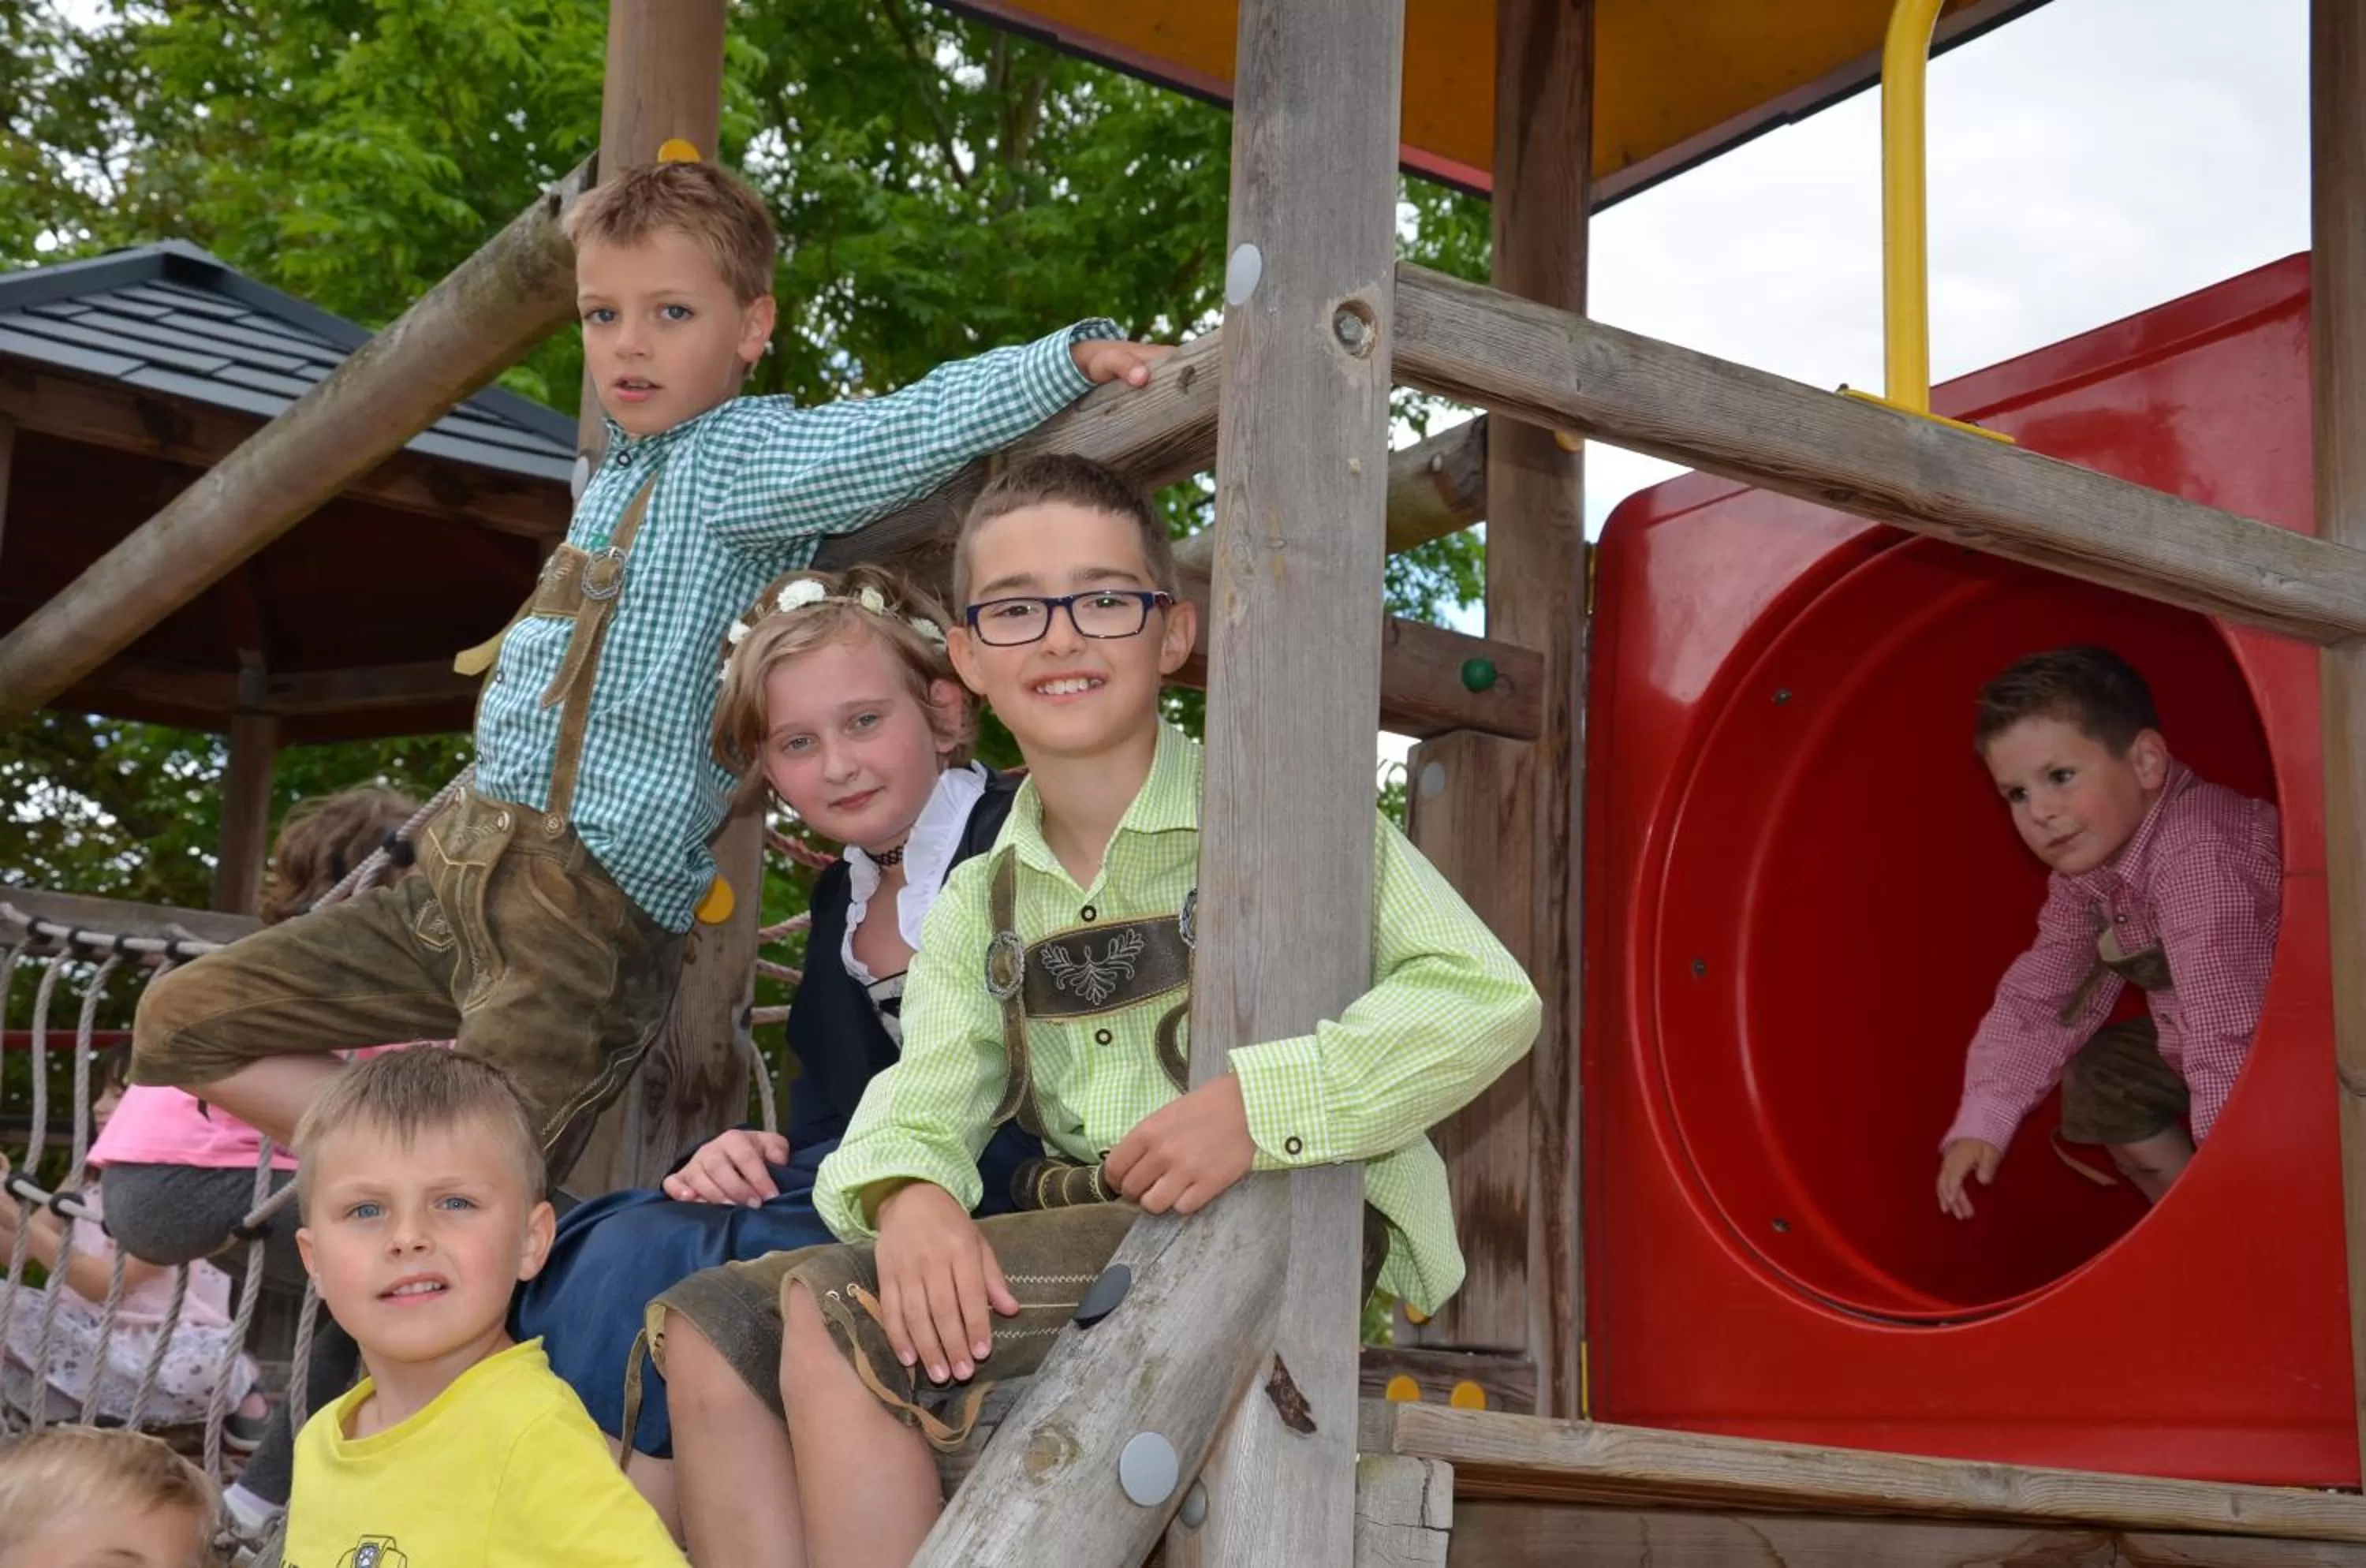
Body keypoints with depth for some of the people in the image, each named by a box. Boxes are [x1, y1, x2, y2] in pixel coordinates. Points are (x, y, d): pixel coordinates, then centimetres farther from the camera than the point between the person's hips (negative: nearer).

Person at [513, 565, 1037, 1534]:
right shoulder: (841, 899, 17)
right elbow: (829, 1119, 15)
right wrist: (754, 1160, -6)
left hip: (991, 1216, -7)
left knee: (661, 1268, -24)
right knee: (624, 1246, -15)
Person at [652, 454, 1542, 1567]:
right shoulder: (979, 906, 15)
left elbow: (1489, 999, -13)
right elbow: (925, 1098, 1)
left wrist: (1258, 1102, -25)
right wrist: (911, 1189, -24)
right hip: (1092, 1228, 7)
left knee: (838, 1315, -23)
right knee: (705, 1324, -5)